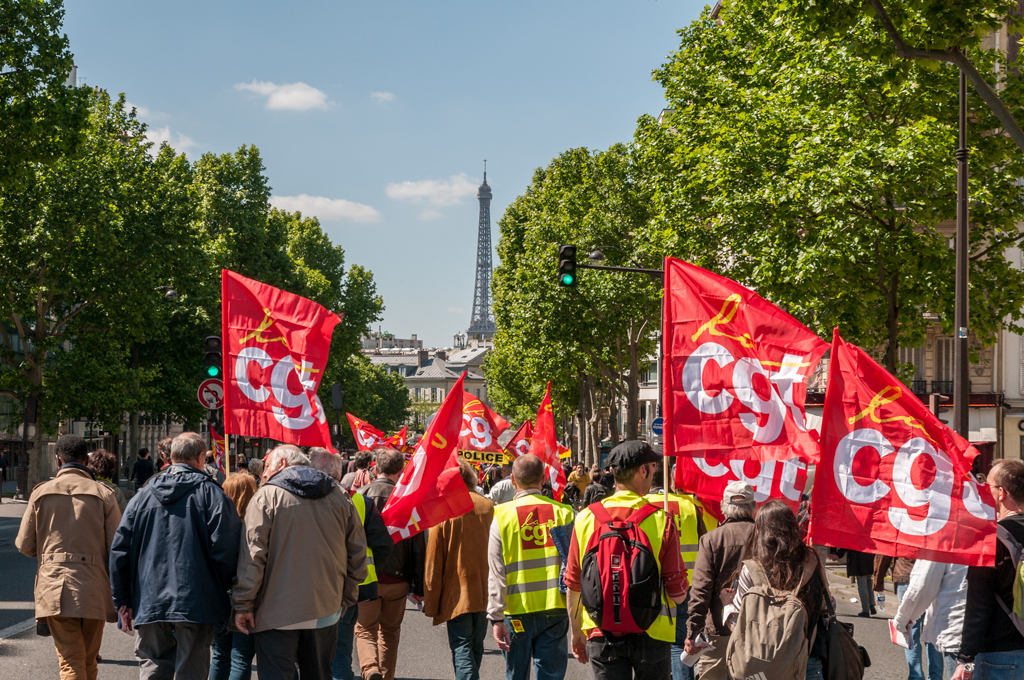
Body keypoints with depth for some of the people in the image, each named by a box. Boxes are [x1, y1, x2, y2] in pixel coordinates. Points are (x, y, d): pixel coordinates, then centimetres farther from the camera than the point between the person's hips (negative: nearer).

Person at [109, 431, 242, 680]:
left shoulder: (142, 496, 9)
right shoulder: (212, 495, -3)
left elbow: (119, 551, 8)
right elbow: (225, 550, -9)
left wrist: (123, 602, 15)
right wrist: (222, 591, 6)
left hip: (149, 604, 3)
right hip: (196, 604, -3)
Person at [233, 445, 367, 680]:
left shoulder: (267, 496, -6)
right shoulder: (340, 497, 8)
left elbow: (252, 557, -11)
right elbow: (357, 554, 11)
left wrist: (243, 605, -6)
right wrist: (345, 601, 19)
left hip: (277, 615, -4)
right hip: (325, 613, 5)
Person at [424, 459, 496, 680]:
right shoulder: (489, 508, 1)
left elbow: (433, 560, -8)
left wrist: (430, 601, -1)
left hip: (457, 592, -5)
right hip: (485, 592, 5)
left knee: (461, 647, -4)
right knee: (476, 646, 17)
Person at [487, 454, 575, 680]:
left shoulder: (502, 516, -3)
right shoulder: (562, 512, -1)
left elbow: (496, 574, -4)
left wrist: (496, 617, -2)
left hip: (517, 611, 0)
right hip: (555, 610, 1)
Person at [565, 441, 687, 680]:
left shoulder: (586, 518, -2)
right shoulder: (661, 520, -9)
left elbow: (573, 584, 4)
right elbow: (678, 591, -8)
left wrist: (576, 631, 16)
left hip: (602, 635, 2)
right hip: (651, 634, -2)